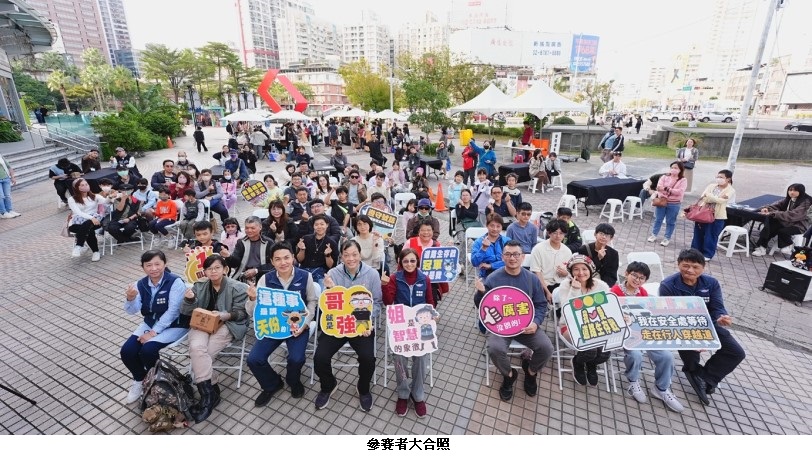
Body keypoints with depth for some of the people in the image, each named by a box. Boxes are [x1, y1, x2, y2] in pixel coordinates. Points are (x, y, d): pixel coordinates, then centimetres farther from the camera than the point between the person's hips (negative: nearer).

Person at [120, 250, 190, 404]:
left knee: (148, 350, -24)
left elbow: (172, 312, -22)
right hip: (149, 323, 6)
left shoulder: (175, 282, -20)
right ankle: (139, 380, 19)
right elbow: (131, 311, -6)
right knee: (127, 351, -11)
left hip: (173, 326, -6)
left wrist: (153, 332, -21)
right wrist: (130, 298, -28)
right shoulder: (141, 284, -2)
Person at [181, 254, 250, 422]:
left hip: (227, 325, -4)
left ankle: (208, 394, -9)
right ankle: (210, 392, -18)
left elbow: (240, 313, -6)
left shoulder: (237, 287, -4)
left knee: (198, 354, -24)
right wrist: (189, 300, -13)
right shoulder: (199, 286, 9)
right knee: (196, 347, -28)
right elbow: (189, 312, 8)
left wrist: (224, 315, -24)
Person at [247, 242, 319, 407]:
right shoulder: (266, 279, -7)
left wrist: (304, 324, -13)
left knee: (296, 359, -22)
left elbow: (312, 301, 0)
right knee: (254, 359, -12)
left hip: (298, 325, -2)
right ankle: (272, 385, 22)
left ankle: (293, 381, 18)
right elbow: (252, 312, -5)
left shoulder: (305, 276, -11)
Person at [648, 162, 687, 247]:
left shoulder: (683, 180, -4)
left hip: (674, 204, -2)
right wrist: (672, 191, -23)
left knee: (670, 222, 9)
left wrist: (667, 189, -22)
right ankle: (654, 234, 26)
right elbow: (659, 187, -12)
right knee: (658, 219, 12)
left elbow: (680, 192, -18)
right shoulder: (664, 177, 2)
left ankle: (667, 238, 20)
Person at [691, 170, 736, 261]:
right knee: (698, 233, 9)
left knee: (711, 236, 4)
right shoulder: (711, 186, 7)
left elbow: (720, 200, -18)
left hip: (717, 216, -4)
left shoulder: (730, 190, -4)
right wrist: (713, 199, -16)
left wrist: (708, 196, -12)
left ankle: (707, 254, 15)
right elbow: (702, 197, -3)